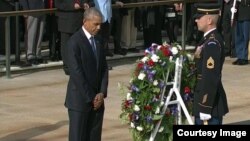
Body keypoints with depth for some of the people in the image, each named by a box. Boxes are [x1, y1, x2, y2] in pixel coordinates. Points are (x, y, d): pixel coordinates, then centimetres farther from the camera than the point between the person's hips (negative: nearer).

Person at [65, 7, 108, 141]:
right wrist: (90, 97, -14)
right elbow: (76, 73, -16)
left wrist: (102, 93, -4)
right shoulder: (74, 42, -12)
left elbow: (104, 69, 10)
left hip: (97, 99, 7)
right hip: (80, 100, -6)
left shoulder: (98, 41, 11)